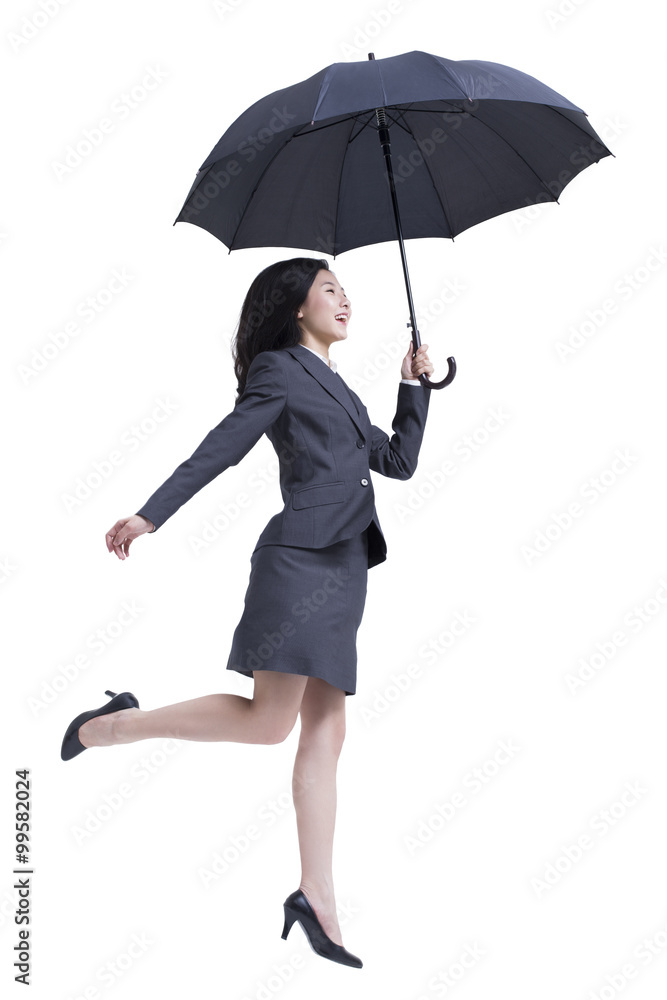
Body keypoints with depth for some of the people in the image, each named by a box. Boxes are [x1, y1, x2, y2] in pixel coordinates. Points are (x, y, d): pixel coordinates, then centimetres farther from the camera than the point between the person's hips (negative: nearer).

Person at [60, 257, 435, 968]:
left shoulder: (337, 391, 27)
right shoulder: (279, 371, 3)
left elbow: (399, 461, 28)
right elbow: (220, 449, -5)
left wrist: (414, 386, 20)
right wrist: (150, 515, -12)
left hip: (342, 571, 8)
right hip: (300, 558, -8)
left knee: (324, 733, 2)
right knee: (269, 720, -15)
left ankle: (316, 899, 2)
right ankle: (116, 724, 0)